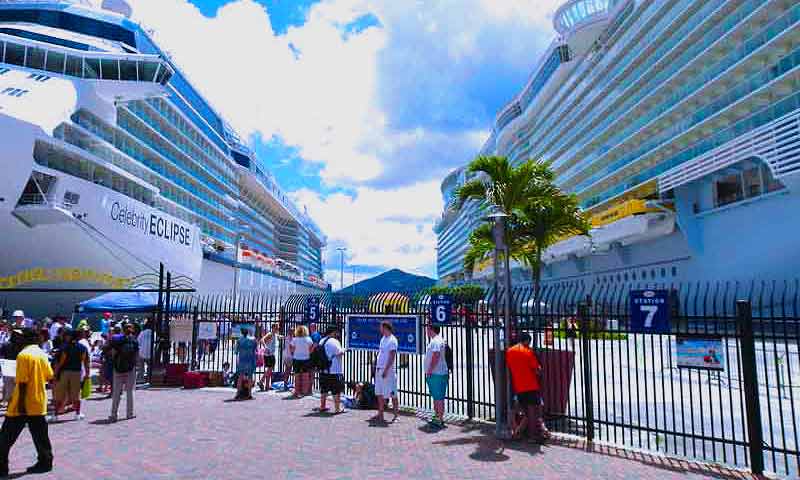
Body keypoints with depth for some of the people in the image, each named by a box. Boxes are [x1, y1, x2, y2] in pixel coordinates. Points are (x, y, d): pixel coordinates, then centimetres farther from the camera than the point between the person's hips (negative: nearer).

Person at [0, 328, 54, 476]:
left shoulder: (23, 355, -14)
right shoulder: (42, 354, 6)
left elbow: (22, 382, -17)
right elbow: (49, 376, 8)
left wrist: (21, 403, -16)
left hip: (24, 404, -7)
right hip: (39, 402, 7)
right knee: (40, 435, 12)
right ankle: (45, 462, 15)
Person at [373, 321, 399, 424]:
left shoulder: (392, 340, -13)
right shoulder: (383, 339, 14)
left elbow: (392, 357, -18)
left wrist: (386, 370, -21)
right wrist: (377, 367, 15)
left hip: (388, 370, -9)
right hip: (379, 369, 9)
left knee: (392, 393, -2)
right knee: (380, 393, 13)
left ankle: (396, 414, 8)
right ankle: (380, 415, 21)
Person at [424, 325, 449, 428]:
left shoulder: (436, 341, -17)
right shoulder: (435, 340, 17)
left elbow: (436, 356, -27)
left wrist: (430, 370, -22)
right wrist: (429, 370, 21)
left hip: (436, 374, -11)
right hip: (435, 373, 11)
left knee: (439, 398, -6)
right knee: (436, 397, 17)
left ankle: (440, 420, -2)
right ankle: (437, 417, 26)